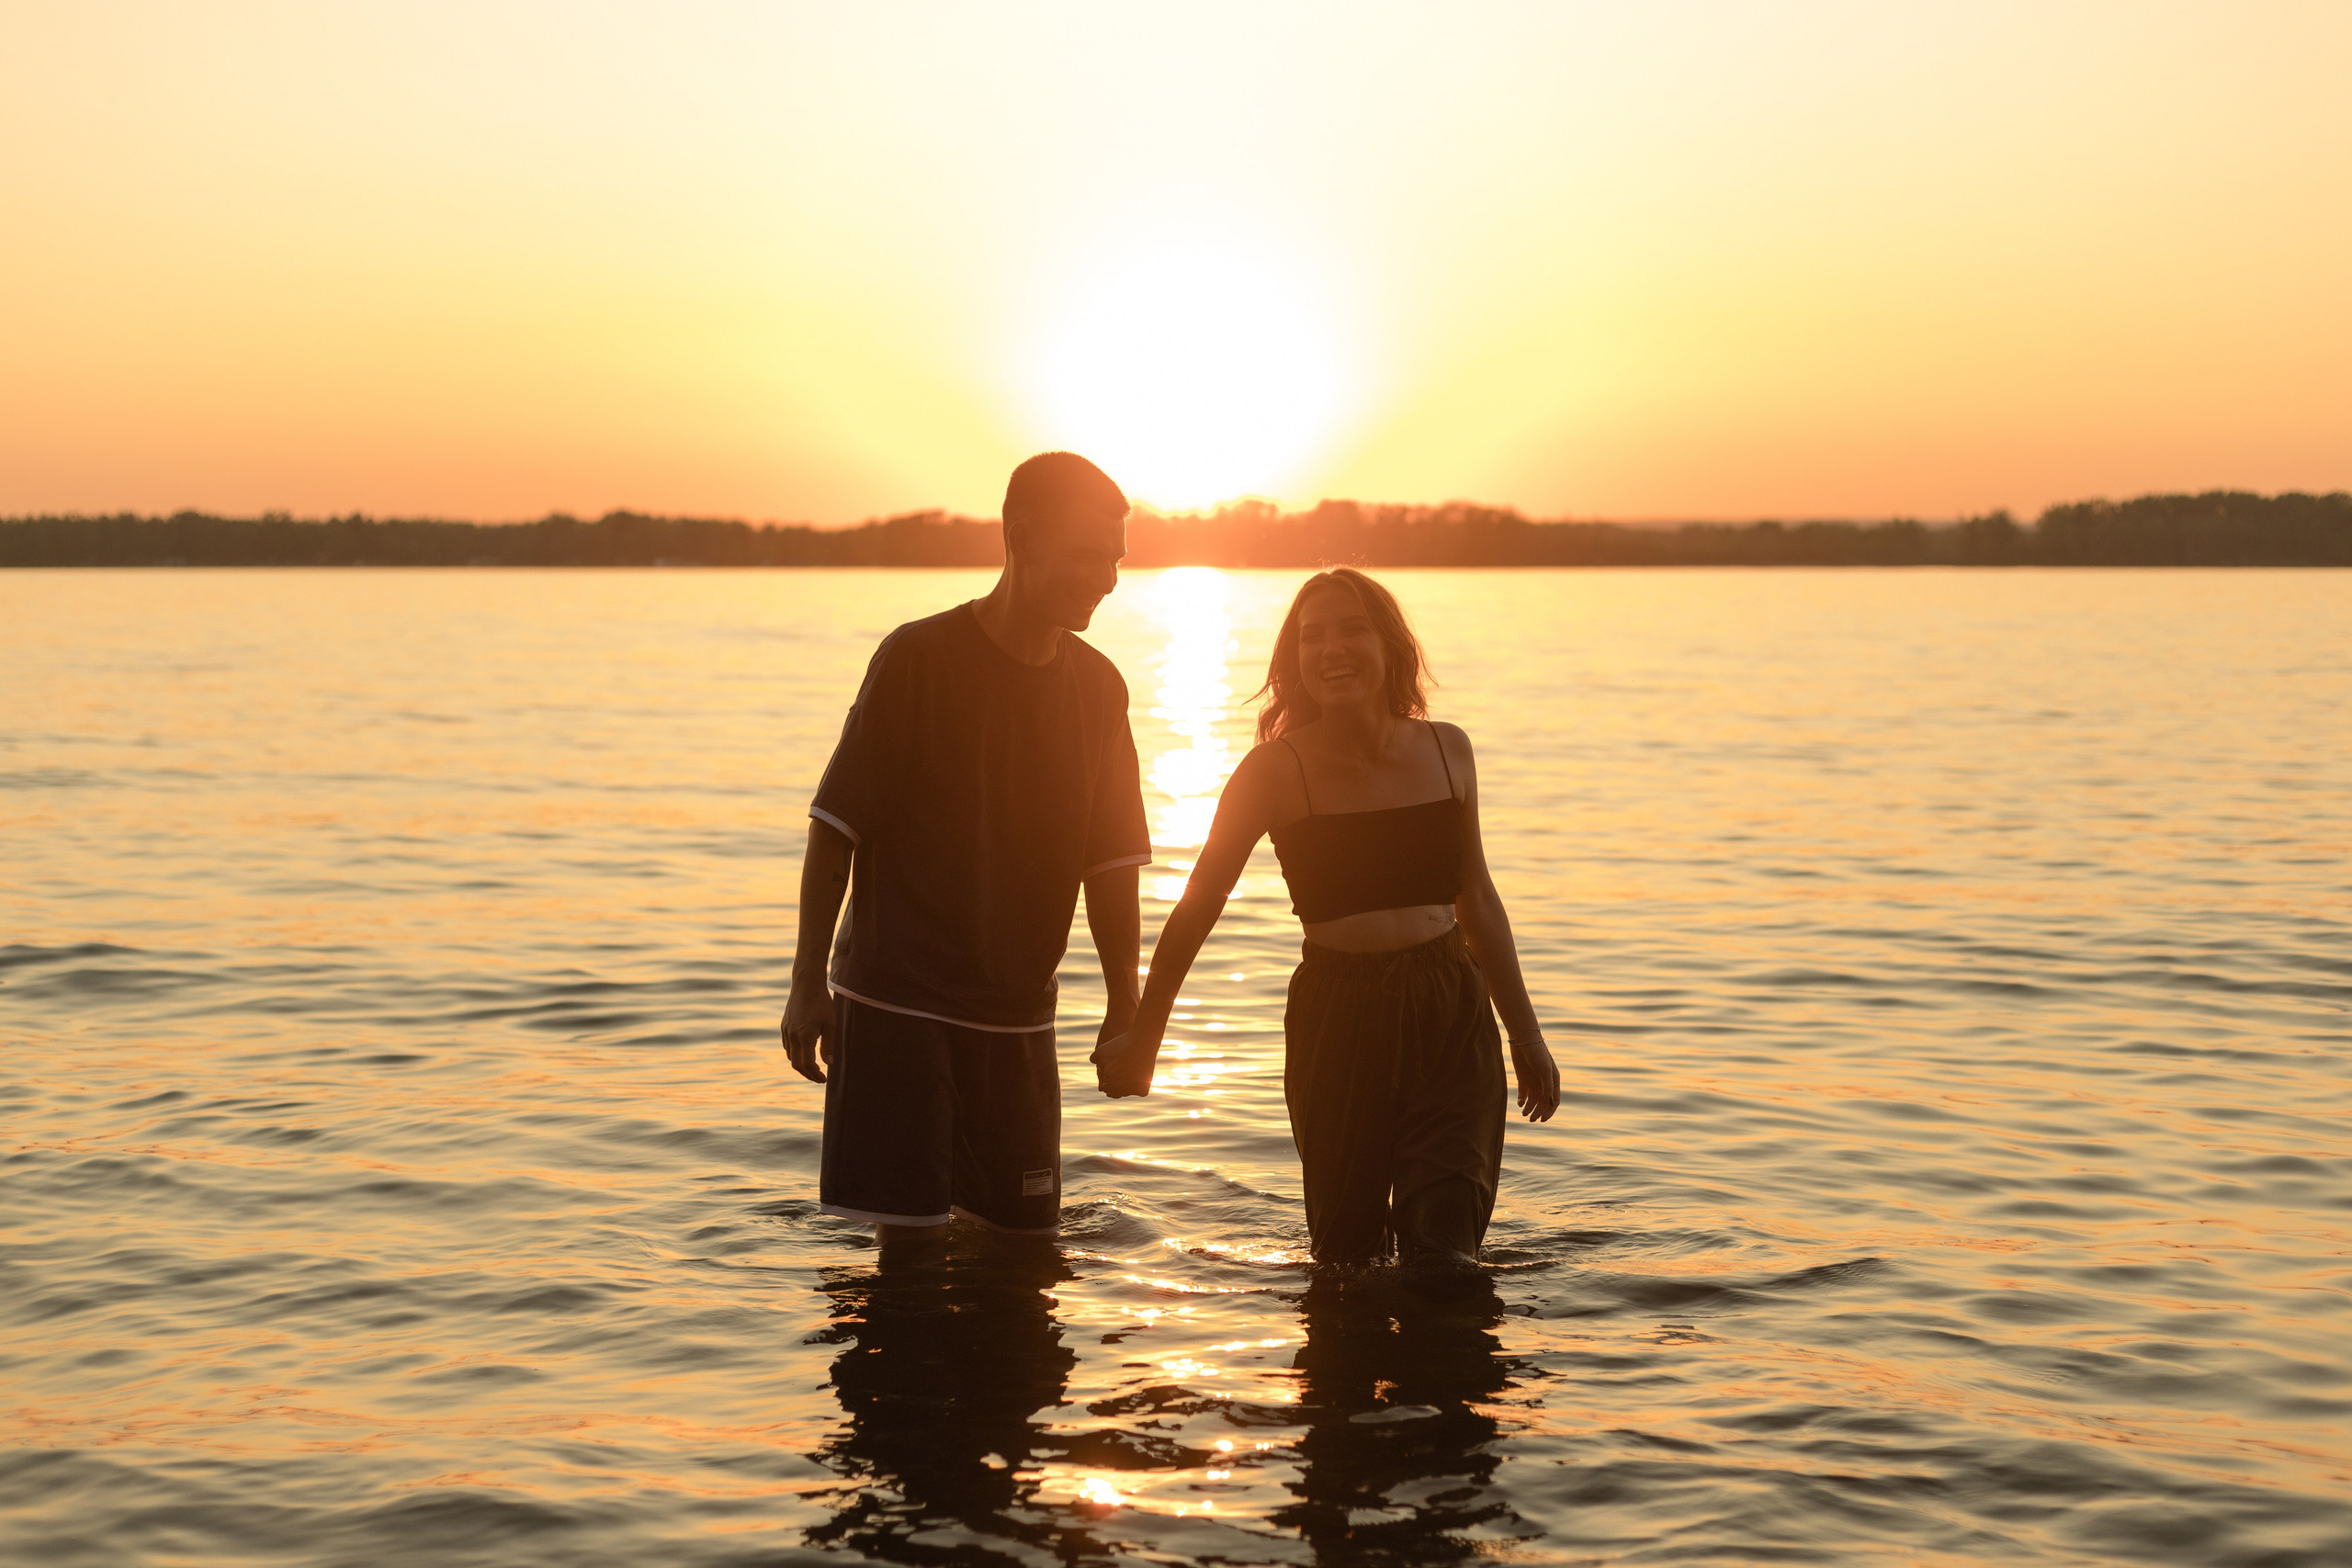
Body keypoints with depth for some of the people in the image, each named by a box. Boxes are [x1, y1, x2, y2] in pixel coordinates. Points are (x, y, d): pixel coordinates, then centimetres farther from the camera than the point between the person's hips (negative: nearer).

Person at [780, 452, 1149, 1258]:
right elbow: (837, 827, -7)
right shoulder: (920, 657, -10)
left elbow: (1110, 862, 9)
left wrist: (1125, 1006, 6)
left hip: (1016, 1010, 5)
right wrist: (809, 983, -8)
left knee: (1023, 1236, 7)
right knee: (910, 1234, -7)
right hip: (897, 1000, -4)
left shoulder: (1097, 687, 5)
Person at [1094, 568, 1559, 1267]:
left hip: (1452, 1015, 2)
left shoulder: (1448, 751, 6)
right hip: (1337, 1022, -2)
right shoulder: (1277, 770, -5)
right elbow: (1197, 907, 3)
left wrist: (1526, 1035, 21)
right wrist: (1141, 1039, 7)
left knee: (1443, 1251, -11)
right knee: (1347, 1251, 4)